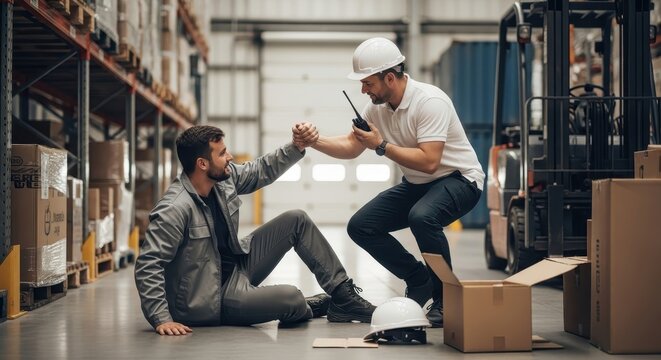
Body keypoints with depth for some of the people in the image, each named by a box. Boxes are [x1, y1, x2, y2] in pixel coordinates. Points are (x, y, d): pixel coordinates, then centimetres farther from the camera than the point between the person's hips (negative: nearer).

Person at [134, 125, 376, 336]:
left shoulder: (224, 177, -5)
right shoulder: (175, 209, -29)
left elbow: (261, 171, 12)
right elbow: (148, 265, -31)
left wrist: (297, 147, -2)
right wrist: (161, 319, -35)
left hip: (236, 265, 9)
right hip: (212, 297, -9)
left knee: (296, 220, 3)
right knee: (290, 298, -29)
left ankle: (344, 297, 9)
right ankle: (318, 306, 12)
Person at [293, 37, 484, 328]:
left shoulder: (429, 101, -25)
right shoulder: (377, 107, 0)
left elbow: (428, 161, -31)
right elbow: (350, 147, 4)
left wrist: (382, 146, -26)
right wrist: (314, 141, -13)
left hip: (458, 179, -8)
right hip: (416, 184, 8)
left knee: (422, 217, -38)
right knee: (360, 226, -5)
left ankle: (445, 298, -16)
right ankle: (419, 281, 10)